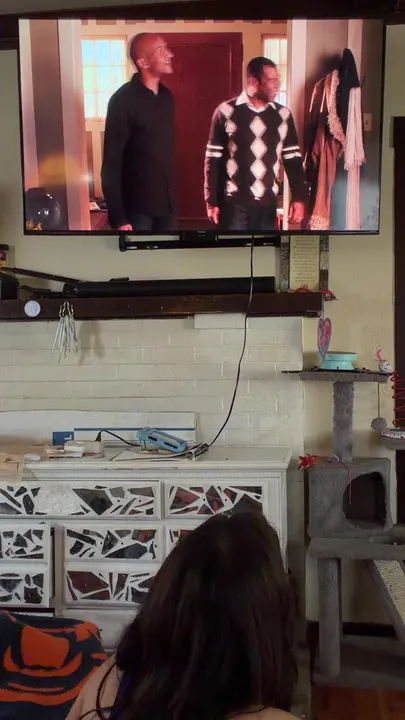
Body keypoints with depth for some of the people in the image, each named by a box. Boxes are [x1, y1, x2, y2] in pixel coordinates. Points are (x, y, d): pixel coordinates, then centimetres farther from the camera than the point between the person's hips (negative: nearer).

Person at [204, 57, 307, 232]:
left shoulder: (282, 115, 4)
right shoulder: (226, 112, -5)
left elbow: (293, 159, 7)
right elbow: (212, 160, -3)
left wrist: (299, 197, -1)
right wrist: (211, 201, -6)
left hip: (267, 204, 4)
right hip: (234, 203, -3)